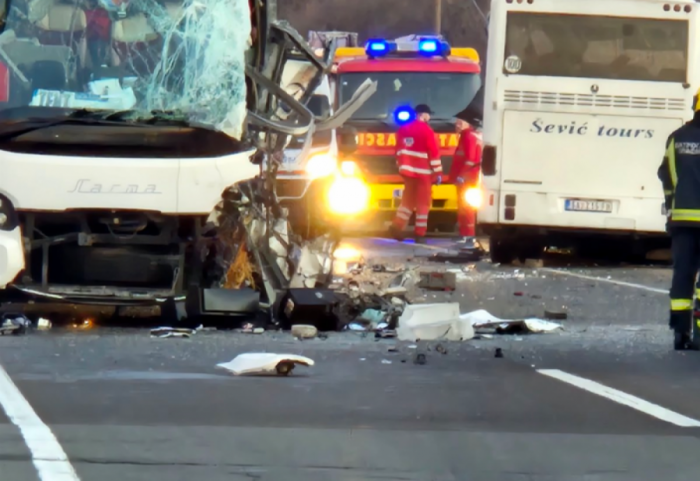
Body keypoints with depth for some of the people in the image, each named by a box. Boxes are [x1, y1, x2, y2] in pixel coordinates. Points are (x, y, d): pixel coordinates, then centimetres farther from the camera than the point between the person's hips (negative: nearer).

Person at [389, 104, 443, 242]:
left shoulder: (403, 129, 8)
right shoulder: (426, 131, -12)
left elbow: (399, 150, 14)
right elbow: (434, 153, -12)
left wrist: (402, 167, 22)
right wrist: (438, 173, -8)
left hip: (408, 171, 6)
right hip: (423, 172, -6)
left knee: (408, 200, 17)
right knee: (423, 203, 0)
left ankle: (397, 226, 7)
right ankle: (420, 234, -1)